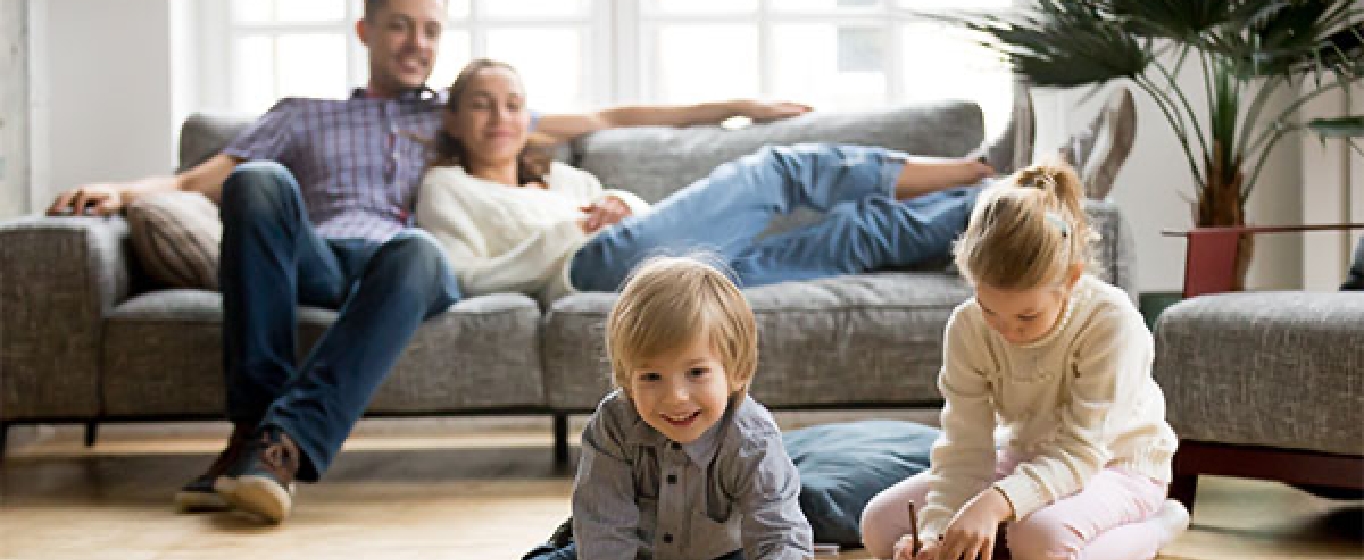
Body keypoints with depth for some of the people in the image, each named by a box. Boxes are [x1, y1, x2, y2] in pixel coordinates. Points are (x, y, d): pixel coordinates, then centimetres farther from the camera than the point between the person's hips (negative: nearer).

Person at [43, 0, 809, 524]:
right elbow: (196, 181, 22)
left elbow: (608, 119, 32)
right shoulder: (304, 119, 32)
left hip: (409, 266, 0)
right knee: (259, 181, -33)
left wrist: (734, 107, 28)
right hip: (316, 260, 1)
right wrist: (122, 192, 0)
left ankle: (285, 445, -51)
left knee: (416, 252, -39)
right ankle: (255, 418, -38)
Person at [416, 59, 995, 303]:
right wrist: (570, 230, -3)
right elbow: (470, 278, 2)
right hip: (600, 263, -7)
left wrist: (629, 208, 5)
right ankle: (970, 179, -6)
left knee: (858, 231, -9)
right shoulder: (446, 188, 20)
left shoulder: (562, 177, 38)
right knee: (781, 170, -8)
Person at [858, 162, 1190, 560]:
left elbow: (1081, 451, -33)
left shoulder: (1113, 322, -31)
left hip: (1117, 464, -4)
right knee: (880, 524, -12)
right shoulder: (967, 327, -18)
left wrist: (995, 503, -51)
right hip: (1028, 461, 5)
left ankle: (1154, 528, -7)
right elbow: (966, 449, -19)